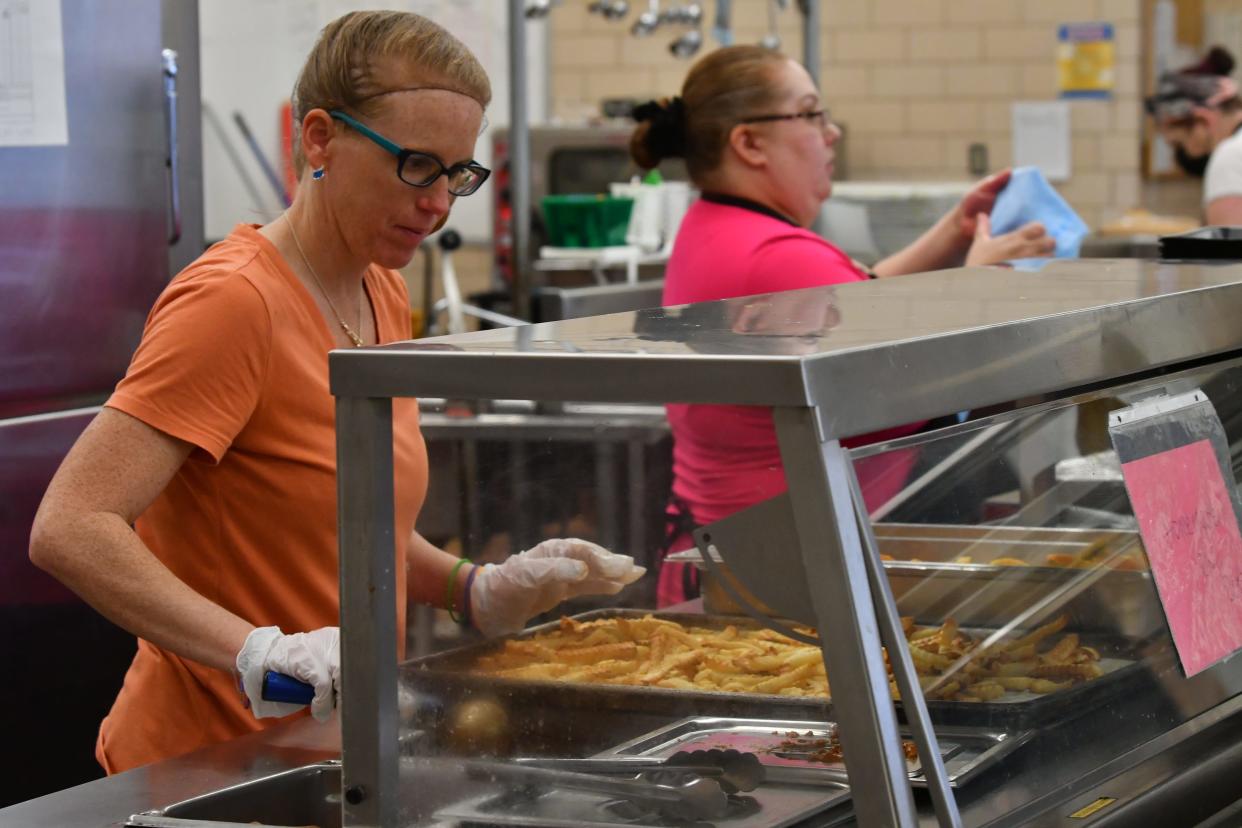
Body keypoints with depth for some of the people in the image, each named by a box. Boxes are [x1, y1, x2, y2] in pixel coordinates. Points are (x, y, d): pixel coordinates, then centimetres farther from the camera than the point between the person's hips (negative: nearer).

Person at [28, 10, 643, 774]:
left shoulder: (384, 295, 8)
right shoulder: (235, 302, -18)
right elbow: (70, 530, -26)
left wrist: (479, 592, 3)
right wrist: (261, 652, -33)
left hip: (331, 744, 8)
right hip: (214, 758, -8)